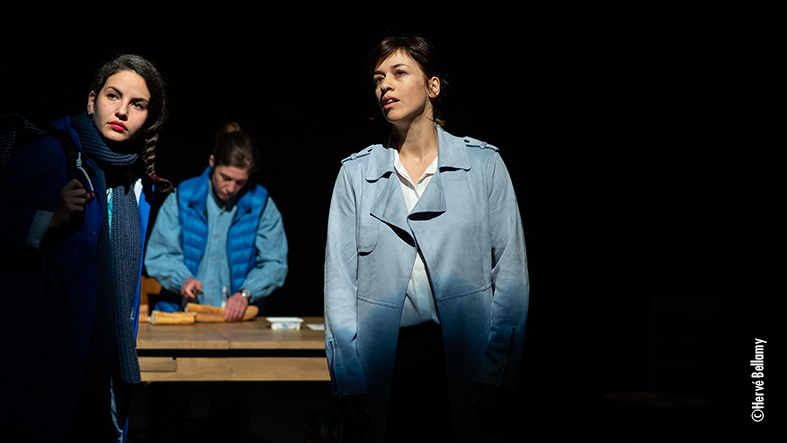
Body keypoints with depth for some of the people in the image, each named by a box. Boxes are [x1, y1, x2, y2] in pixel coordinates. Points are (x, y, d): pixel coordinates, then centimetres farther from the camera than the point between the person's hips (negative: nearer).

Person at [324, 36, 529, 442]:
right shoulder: (356, 172, 7)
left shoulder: (484, 164, 4)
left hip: (462, 360, -1)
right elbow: (340, 279, 2)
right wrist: (349, 380, -7)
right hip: (382, 360, 1)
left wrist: (495, 372, -8)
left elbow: (511, 274, 0)